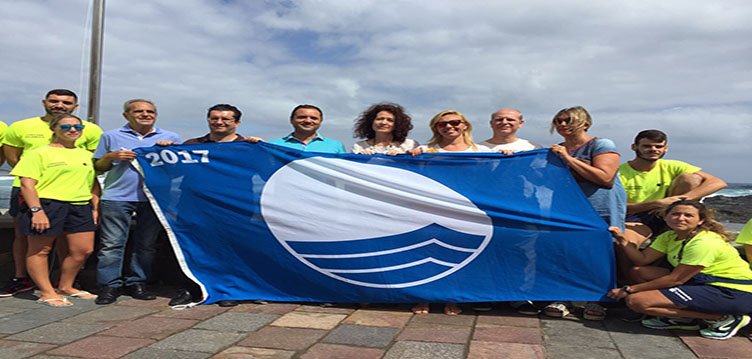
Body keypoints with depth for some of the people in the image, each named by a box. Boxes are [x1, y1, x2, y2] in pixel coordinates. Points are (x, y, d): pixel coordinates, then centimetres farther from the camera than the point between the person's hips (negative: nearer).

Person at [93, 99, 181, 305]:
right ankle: (110, 285, 8)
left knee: (146, 244, 6)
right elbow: (98, 167, 15)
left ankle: (136, 282, 18)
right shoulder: (111, 137, 12)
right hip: (117, 197, -1)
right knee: (112, 243, -3)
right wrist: (110, 157, -5)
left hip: (154, 198, 1)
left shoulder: (171, 139, 12)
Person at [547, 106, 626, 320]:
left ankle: (595, 302, 12)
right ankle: (561, 299, 7)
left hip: (601, 213, -4)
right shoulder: (557, 150, 16)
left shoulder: (601, 145, -3)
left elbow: (605, 178, -17)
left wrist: (569, 159, -15)